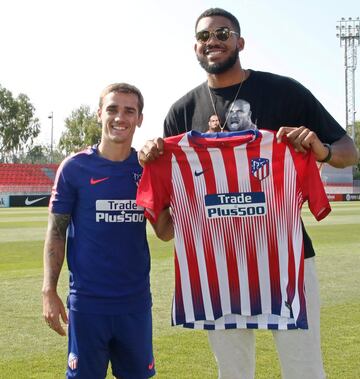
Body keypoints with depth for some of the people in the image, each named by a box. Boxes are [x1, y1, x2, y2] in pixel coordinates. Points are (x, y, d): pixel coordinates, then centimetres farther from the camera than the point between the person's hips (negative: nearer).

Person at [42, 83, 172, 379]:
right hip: (87, 300, -2)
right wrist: (49, 291, -8)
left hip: (137, 300, 3)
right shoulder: (75, 167, -5)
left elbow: (164, 232, 3)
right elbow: (56, 232, -1)